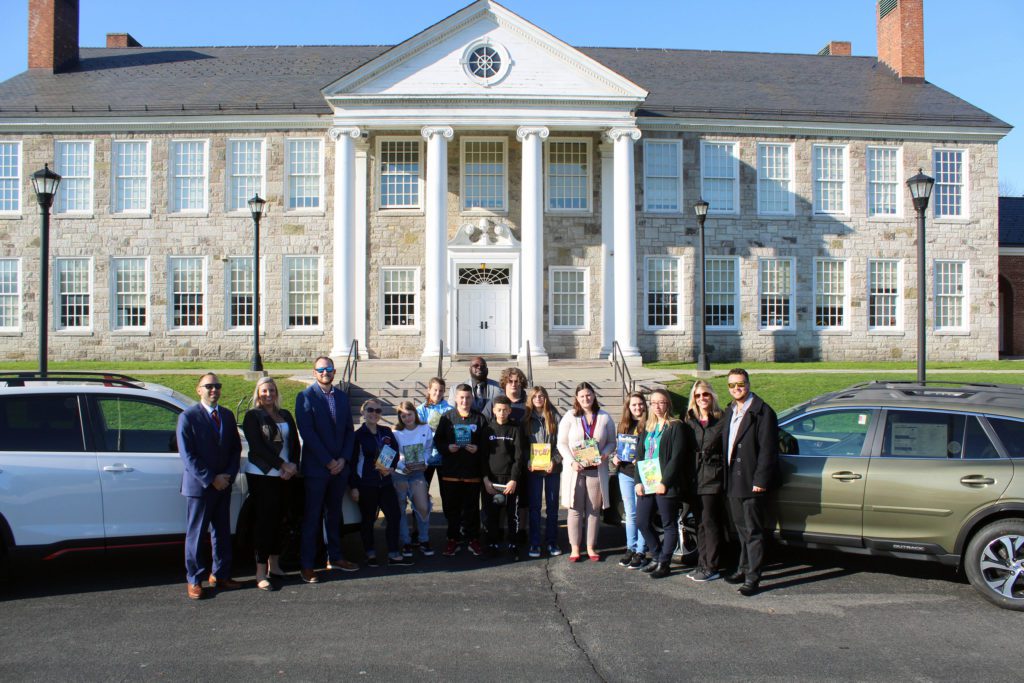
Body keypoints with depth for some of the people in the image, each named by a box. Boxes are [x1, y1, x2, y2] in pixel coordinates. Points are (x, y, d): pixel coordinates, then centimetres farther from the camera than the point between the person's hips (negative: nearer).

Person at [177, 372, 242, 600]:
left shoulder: (228, 416, 9)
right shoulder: (188, 417, -8)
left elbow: (236, 448, 10)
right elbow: (187, 455, -13)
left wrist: (229, 476, -5)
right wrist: (211, 479, -16)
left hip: (224, 485, 5)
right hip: (199, 485, -5)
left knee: (222, 532, 12)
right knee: (195, 534, 4)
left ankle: (220, 575, 24)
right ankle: (194, 580, 15)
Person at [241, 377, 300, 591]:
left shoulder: (286, 415, 16)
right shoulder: (252, 416, -1)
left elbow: (295, 442, 11)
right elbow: (257, 446, -10)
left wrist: (294, 465, -6)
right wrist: (282, 465, -13)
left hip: (285, 476, 5)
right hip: (261, 475, -5)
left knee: (278, 520, 9)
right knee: (264, 521, -5)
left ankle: (274, 565, 19)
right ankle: (261, 573, -3)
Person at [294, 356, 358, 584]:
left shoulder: (342, 396, 11)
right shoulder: (305, 396, -6)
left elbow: (349, 430, 11)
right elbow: (307, 433, -13)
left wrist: (343, 459, -3)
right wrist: (328, 461, -14)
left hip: (339, 465, 5)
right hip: (316, 467, -5)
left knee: (334, 513, 14)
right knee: (312, 516, 0)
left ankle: (334, 558, 24)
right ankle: (306, 565, 7)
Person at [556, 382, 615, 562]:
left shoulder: (605, 418, 4)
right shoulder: (570, 417, 1)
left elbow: (611, 443, 7)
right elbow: (562, 443, -1)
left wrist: (603, 455, -12)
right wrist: (571, 462, -14)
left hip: (596, 470, 1)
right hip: (575, 469, -1)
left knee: (594, 509, 6)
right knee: (575, 509, 3)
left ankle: (591, 547, 16)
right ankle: (574, 547, 11)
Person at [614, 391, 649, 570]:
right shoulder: (623, 424, 10)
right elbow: (617, 446, 19)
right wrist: (615, 457, 0)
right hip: (625, 473, 5)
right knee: (630, 513, 12)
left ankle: (641, 552, 8)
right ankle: (630, 548, 21)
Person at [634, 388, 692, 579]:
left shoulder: (676, 426, -6)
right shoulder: (648, 427, 15)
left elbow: (677, 457, -13)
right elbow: (640, 454, 12)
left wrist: (664, 482, -18)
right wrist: (638, 481, 1)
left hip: (666, 485, -7)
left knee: (669, 525, 3)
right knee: (642, 522, 8)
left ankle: (664, 563, 12)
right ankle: (657, 557, 24)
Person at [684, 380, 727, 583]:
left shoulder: (721, 421, -4)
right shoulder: (690, 422, 11)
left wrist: (726, 481, -11)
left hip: (713, 479, -5)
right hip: (695, 479, 5)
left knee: (710, 522, -4)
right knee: (700, 523, 11)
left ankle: (711, 567, 3)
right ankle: (702, 564, 18)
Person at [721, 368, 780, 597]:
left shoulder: (762, 412, -11)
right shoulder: (729, 412, 14)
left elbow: (768, 449, -15)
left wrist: (760, 480, -19)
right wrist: (726, 478, 11)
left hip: (752, 483, -8)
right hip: (733, 482, 8)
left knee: (753, 531, -2)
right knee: (742, 529, 18)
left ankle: (752, 578, 3)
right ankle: (744, 568, 30)